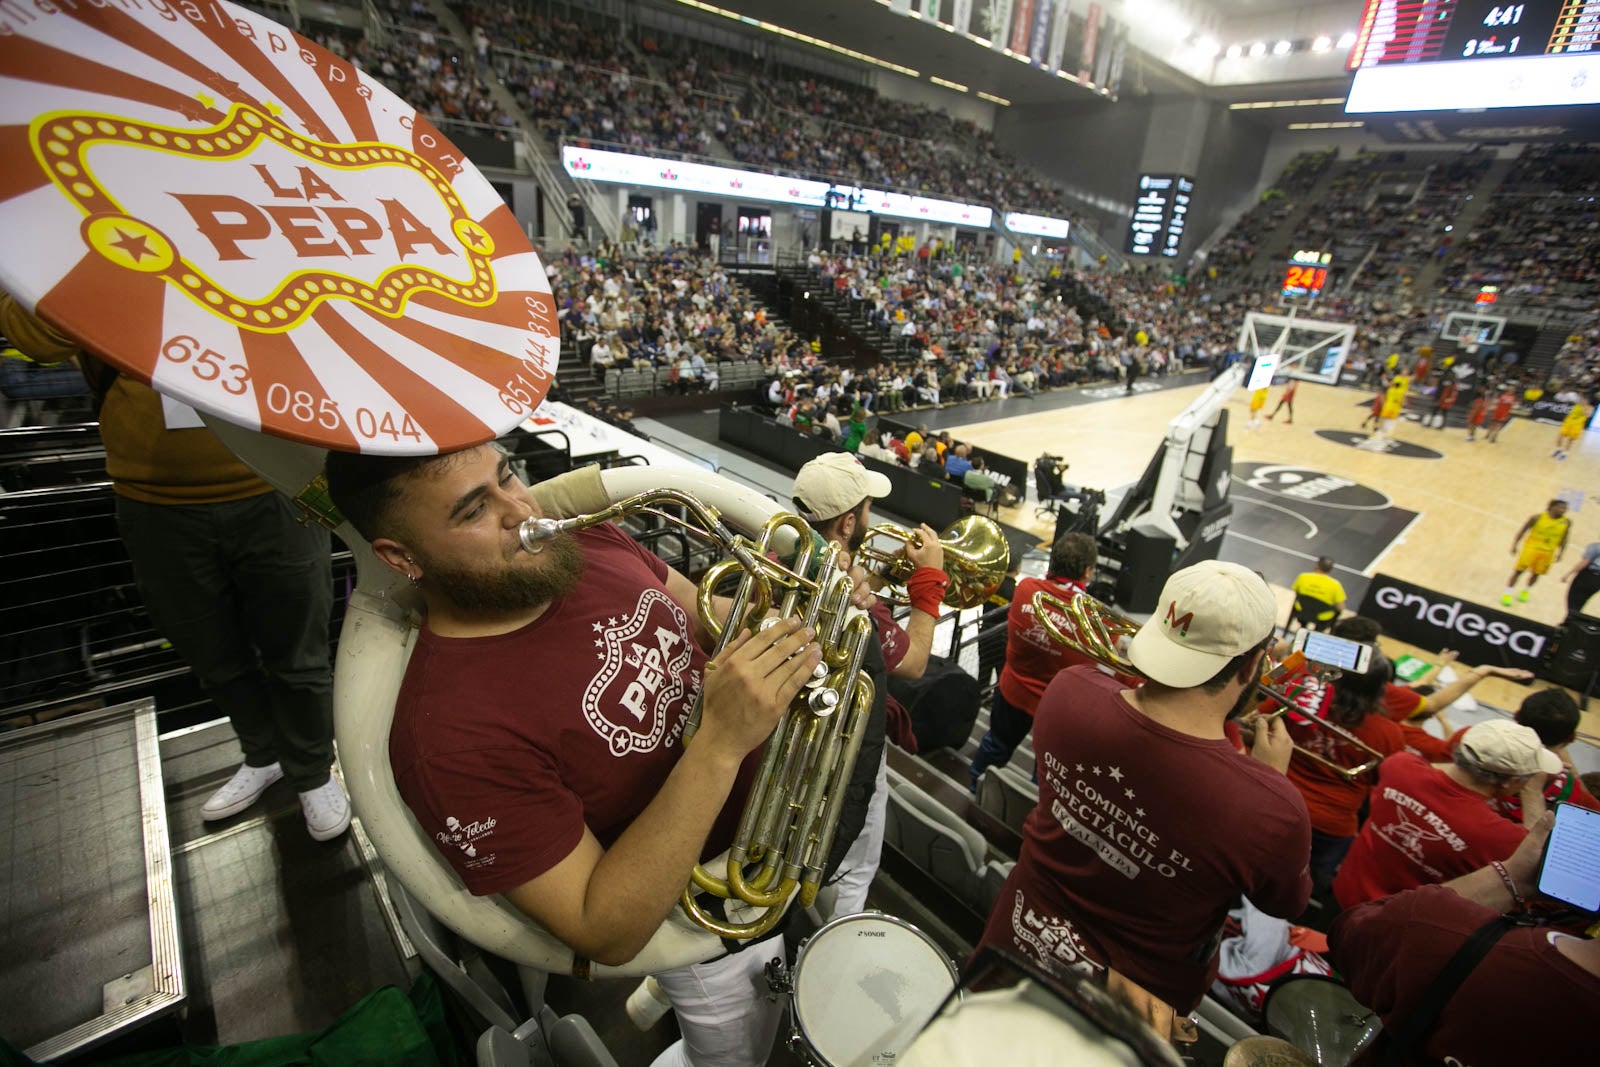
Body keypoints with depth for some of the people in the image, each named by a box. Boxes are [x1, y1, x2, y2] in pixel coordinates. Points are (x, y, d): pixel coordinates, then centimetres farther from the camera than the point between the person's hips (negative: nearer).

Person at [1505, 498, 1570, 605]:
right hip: (1531, 547, -3)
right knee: (1519, 570, -5)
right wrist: (1514, 545, -6)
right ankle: (1507, 594, 1)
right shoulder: (1538, 517, -11)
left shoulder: (1566, 522, -2)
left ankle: (1525, 592, 33)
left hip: (1548, 552, 3)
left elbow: (1564, 538, 8)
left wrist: (1560, 552, 5)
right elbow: (1522, 531, -4)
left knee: (1536, 573, 12)